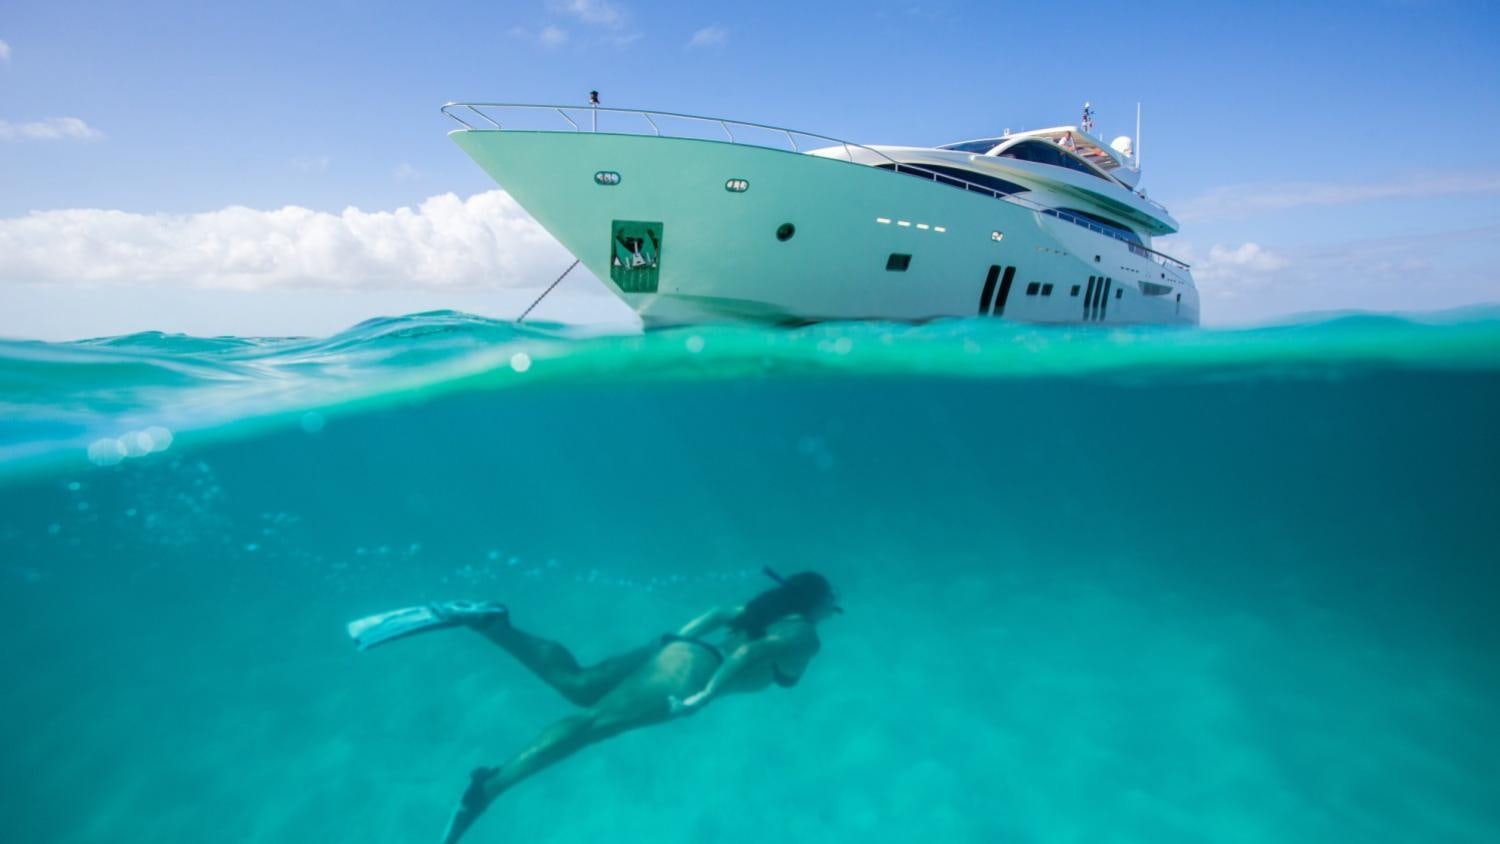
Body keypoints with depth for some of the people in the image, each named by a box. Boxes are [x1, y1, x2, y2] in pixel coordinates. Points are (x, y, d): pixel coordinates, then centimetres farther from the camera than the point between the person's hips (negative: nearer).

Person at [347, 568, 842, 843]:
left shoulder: (773, 605, 27)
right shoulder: (804, 634, 1)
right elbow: (753, 651, -17)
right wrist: (706, 694, -18)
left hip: (675, 649, 8)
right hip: (689, 668, -8)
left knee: (576, 684, 3)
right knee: (594, 722, -19)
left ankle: (484, 620, -8)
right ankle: (489, 786, -28)